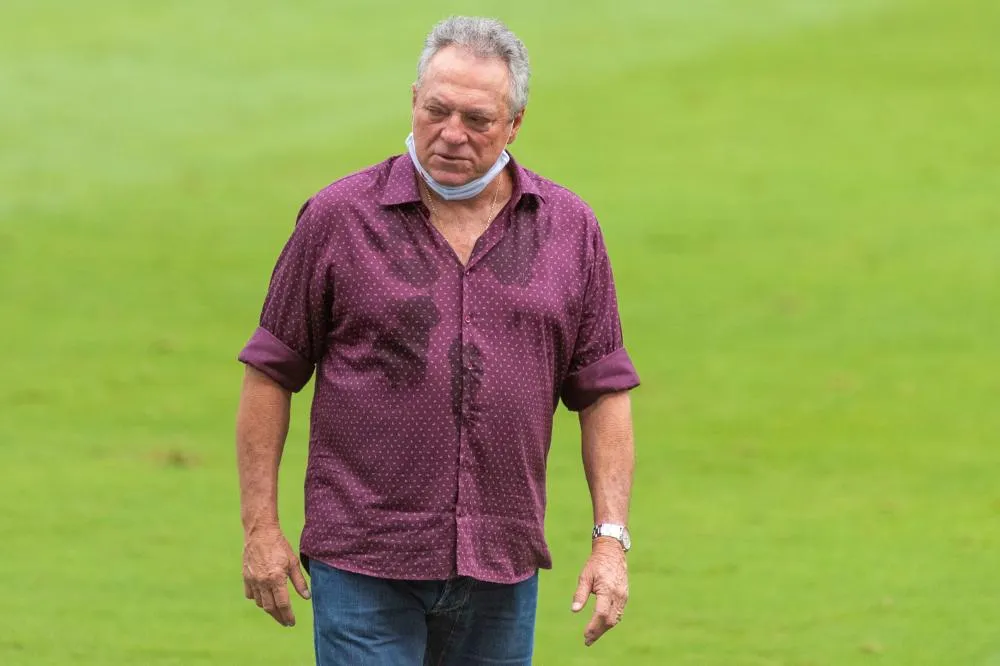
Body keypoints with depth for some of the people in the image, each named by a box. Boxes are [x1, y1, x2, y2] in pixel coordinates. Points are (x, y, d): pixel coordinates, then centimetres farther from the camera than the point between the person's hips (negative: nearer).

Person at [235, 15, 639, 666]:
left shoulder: (570, 229, 6)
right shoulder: (338, 217, -1)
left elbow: (604, 390, 8)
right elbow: (271, 372, 2)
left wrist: (611, 538, 0)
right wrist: (261, 526, -2)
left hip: (501, 570, 3)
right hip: (365, 565, -3)